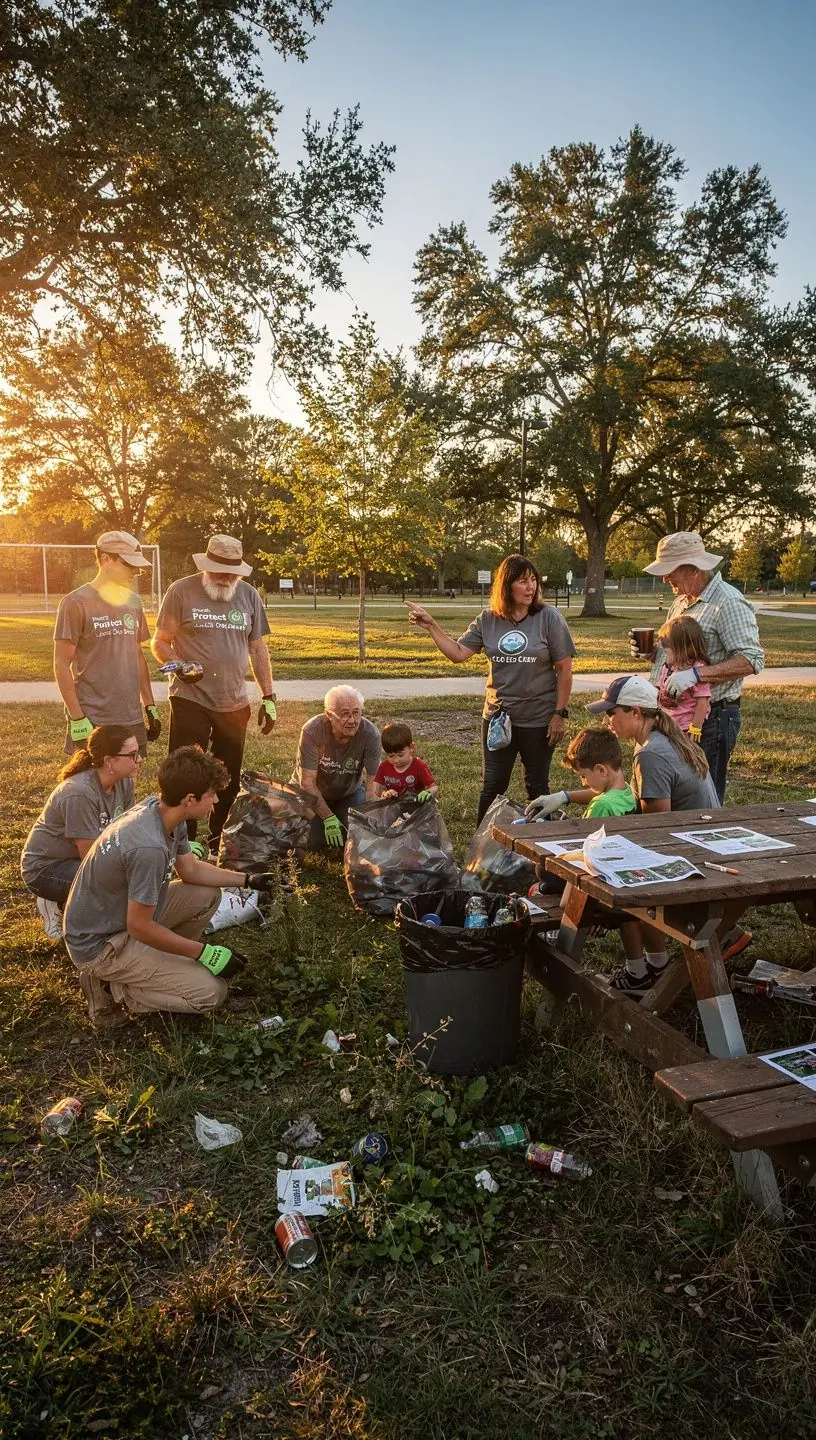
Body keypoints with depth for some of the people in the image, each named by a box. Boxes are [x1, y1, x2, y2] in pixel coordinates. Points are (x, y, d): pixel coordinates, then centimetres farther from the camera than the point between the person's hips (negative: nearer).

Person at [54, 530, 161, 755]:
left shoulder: (133, 602, 11)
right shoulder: (76, 602, -8)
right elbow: (62, 664, -8)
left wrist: (150, 706, 13)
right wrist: (77, 719, -13)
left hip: (132, 718, 5)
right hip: (92, 720, -5)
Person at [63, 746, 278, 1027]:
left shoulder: (162, 809, -7)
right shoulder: (150, 847, -34)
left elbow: (190, 870, 10)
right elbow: (139, 927, -25)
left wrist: (248, 880, 7)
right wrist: (204, 952, -17)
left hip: (126, 914, 9)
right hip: (99, 943, -9)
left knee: (208, 896, 10)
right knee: (211, 992, -13)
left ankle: (161, 965, 14)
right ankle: (110, 989, -2)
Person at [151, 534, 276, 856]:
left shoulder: (249, 595, 7)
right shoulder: (181, 591, -4)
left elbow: (257, 648, 11)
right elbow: (160, 642, -1)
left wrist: (268, 697, 6)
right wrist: (179, 666, -22)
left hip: (235, 704, 4)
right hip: (190, 701, -3)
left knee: (230, 778, 11)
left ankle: (219, 838, 27)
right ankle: (188, 840, 15)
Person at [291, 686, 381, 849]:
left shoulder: (370, 734, -26)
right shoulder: (312, 731, -29)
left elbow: (373, 782, -24)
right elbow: (307, 781, -27)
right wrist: (329, 819, -32)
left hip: (349, 792, 2)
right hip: (311, 792, -1)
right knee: (312, 843, -17)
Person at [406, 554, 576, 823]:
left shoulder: (549, 618, -9)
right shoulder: (488, 620, 0)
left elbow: (565, 670, -7)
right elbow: (457, 653, -2)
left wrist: (560, 713, -10)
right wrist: (430, 626, -11)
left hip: (539, 719, -2)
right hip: (497, 717, 3)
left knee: (537, 786, 14)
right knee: (492, 786, 11)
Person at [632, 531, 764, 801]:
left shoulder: (728, 602, -13)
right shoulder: (681, 602, 15)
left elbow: (751, 660, -22)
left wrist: (696, 673, -31)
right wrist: (650, 654, 5)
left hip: (709, 719, -9)